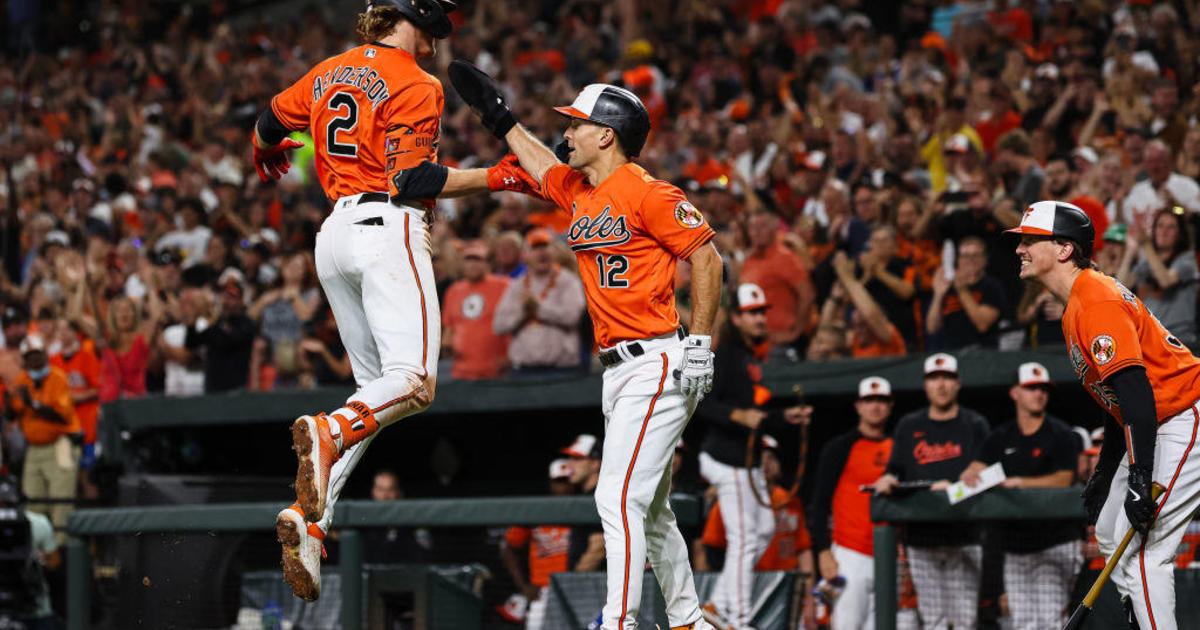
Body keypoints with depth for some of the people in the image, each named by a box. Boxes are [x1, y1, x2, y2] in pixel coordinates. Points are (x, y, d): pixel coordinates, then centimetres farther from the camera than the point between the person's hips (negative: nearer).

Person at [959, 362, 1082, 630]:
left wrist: (1020, 482, -20)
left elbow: (1064, 479, -11)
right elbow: (977, 468, 3)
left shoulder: (1061, 435, 0)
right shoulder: (1000, 438, 14)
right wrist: (970, 476, -21)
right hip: (1015, 546, 5)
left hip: (1055, 544, -5)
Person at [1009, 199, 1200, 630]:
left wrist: (1140, 480, -33)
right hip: (1159, 428, 11)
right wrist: (1105, 473, 27)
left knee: (1141, 550, -15)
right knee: (1111, 539, 18)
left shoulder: (1098, 304, -20)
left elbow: (1137, 392, -29)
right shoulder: (1075, 307, 14)